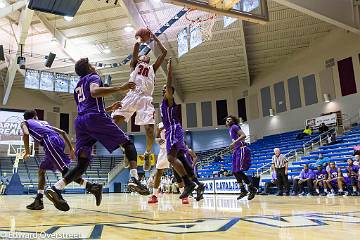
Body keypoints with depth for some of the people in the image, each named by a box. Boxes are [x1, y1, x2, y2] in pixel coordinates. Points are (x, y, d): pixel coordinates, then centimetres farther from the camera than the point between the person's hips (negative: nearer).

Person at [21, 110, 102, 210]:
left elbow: (26, 134, -1)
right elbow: (62, 132, 25)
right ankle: (38, 200, 19)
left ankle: (94, 187, -27)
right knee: (41, 170, 21)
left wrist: (27, 151, 10)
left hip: (50, 142, -7)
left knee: (65, 171, -15)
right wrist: (71, 148, 21)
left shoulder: (24, 123, 25)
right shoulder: (43, 122, 37)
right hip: (58, 140, 7)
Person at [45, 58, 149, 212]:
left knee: (82, 163, 3)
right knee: (127, 143, 0)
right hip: (95, 117, -7)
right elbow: (94, 92, -14)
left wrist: (109, 109, 42)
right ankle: (134, 179, -20)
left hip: (80, 121, 7)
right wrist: (120, 89, -18)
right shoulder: (93, 77, 11)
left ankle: (55, 188, -16)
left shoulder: (77, 87, 35)